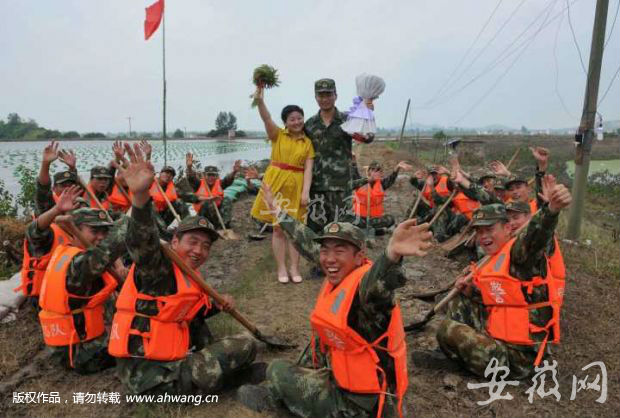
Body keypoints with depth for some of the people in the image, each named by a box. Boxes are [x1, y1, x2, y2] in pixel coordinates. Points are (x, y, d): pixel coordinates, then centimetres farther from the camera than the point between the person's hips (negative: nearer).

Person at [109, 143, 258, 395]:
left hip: (170, 360, 9)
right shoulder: (157, 266, -12)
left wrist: (216, 305, 9)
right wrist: (141, 195, -52)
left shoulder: (190, 277, 14)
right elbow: (142, 242, -35)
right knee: (246, 346, -13)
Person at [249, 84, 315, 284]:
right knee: (278, 228, 5)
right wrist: (259, 101, -33)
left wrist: (306, 191, -12)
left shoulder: (307, 142, 5)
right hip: (276, 183, -1)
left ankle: (294, 268, 18)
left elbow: (308, 169, -2)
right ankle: (281, 268, 16)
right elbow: (266, 118, -16)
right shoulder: (277, 135, 3)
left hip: (296, 186, 1)